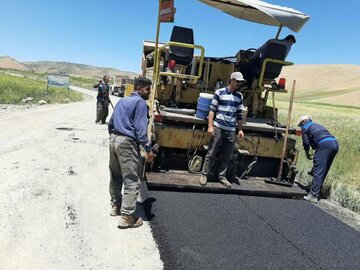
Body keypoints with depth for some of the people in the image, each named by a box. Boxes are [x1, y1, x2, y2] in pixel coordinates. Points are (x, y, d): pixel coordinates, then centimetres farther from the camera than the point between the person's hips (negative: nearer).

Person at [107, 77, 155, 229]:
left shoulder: (122, 101, 17)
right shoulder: (140, 103, -9)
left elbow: (111, 122, 21)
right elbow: (140, 129, -16)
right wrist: (148, 149, -13)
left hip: (113, 140, 9)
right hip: (127, 143, -9)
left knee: (115, 175, 20)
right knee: (132, 180, -3)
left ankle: (115, 205, 35)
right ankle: (127, 217, -1)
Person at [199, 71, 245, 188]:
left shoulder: (239, 96, 12)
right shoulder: (219, 92, -2)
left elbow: (239, 114, 16)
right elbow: (212, 110, -4)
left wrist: (240, 129, 13)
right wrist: (210, 126, -10)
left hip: (231, 130, 4)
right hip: (218, 127, -4)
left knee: (227, 155, 8)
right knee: (211, 153, 1)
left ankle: (222, 176, 21)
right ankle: (204, 175, 13)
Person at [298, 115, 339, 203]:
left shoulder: (305, 127, 14)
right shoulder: (318, 125, 35)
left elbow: (306, 142, 4)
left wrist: (307, 154, 20)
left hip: (324, 145, -8)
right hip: (335, 143, 8)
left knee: (318, 171, -9)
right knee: (323, 171, 15)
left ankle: (313, 196, -12)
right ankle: (316, 192, 22)